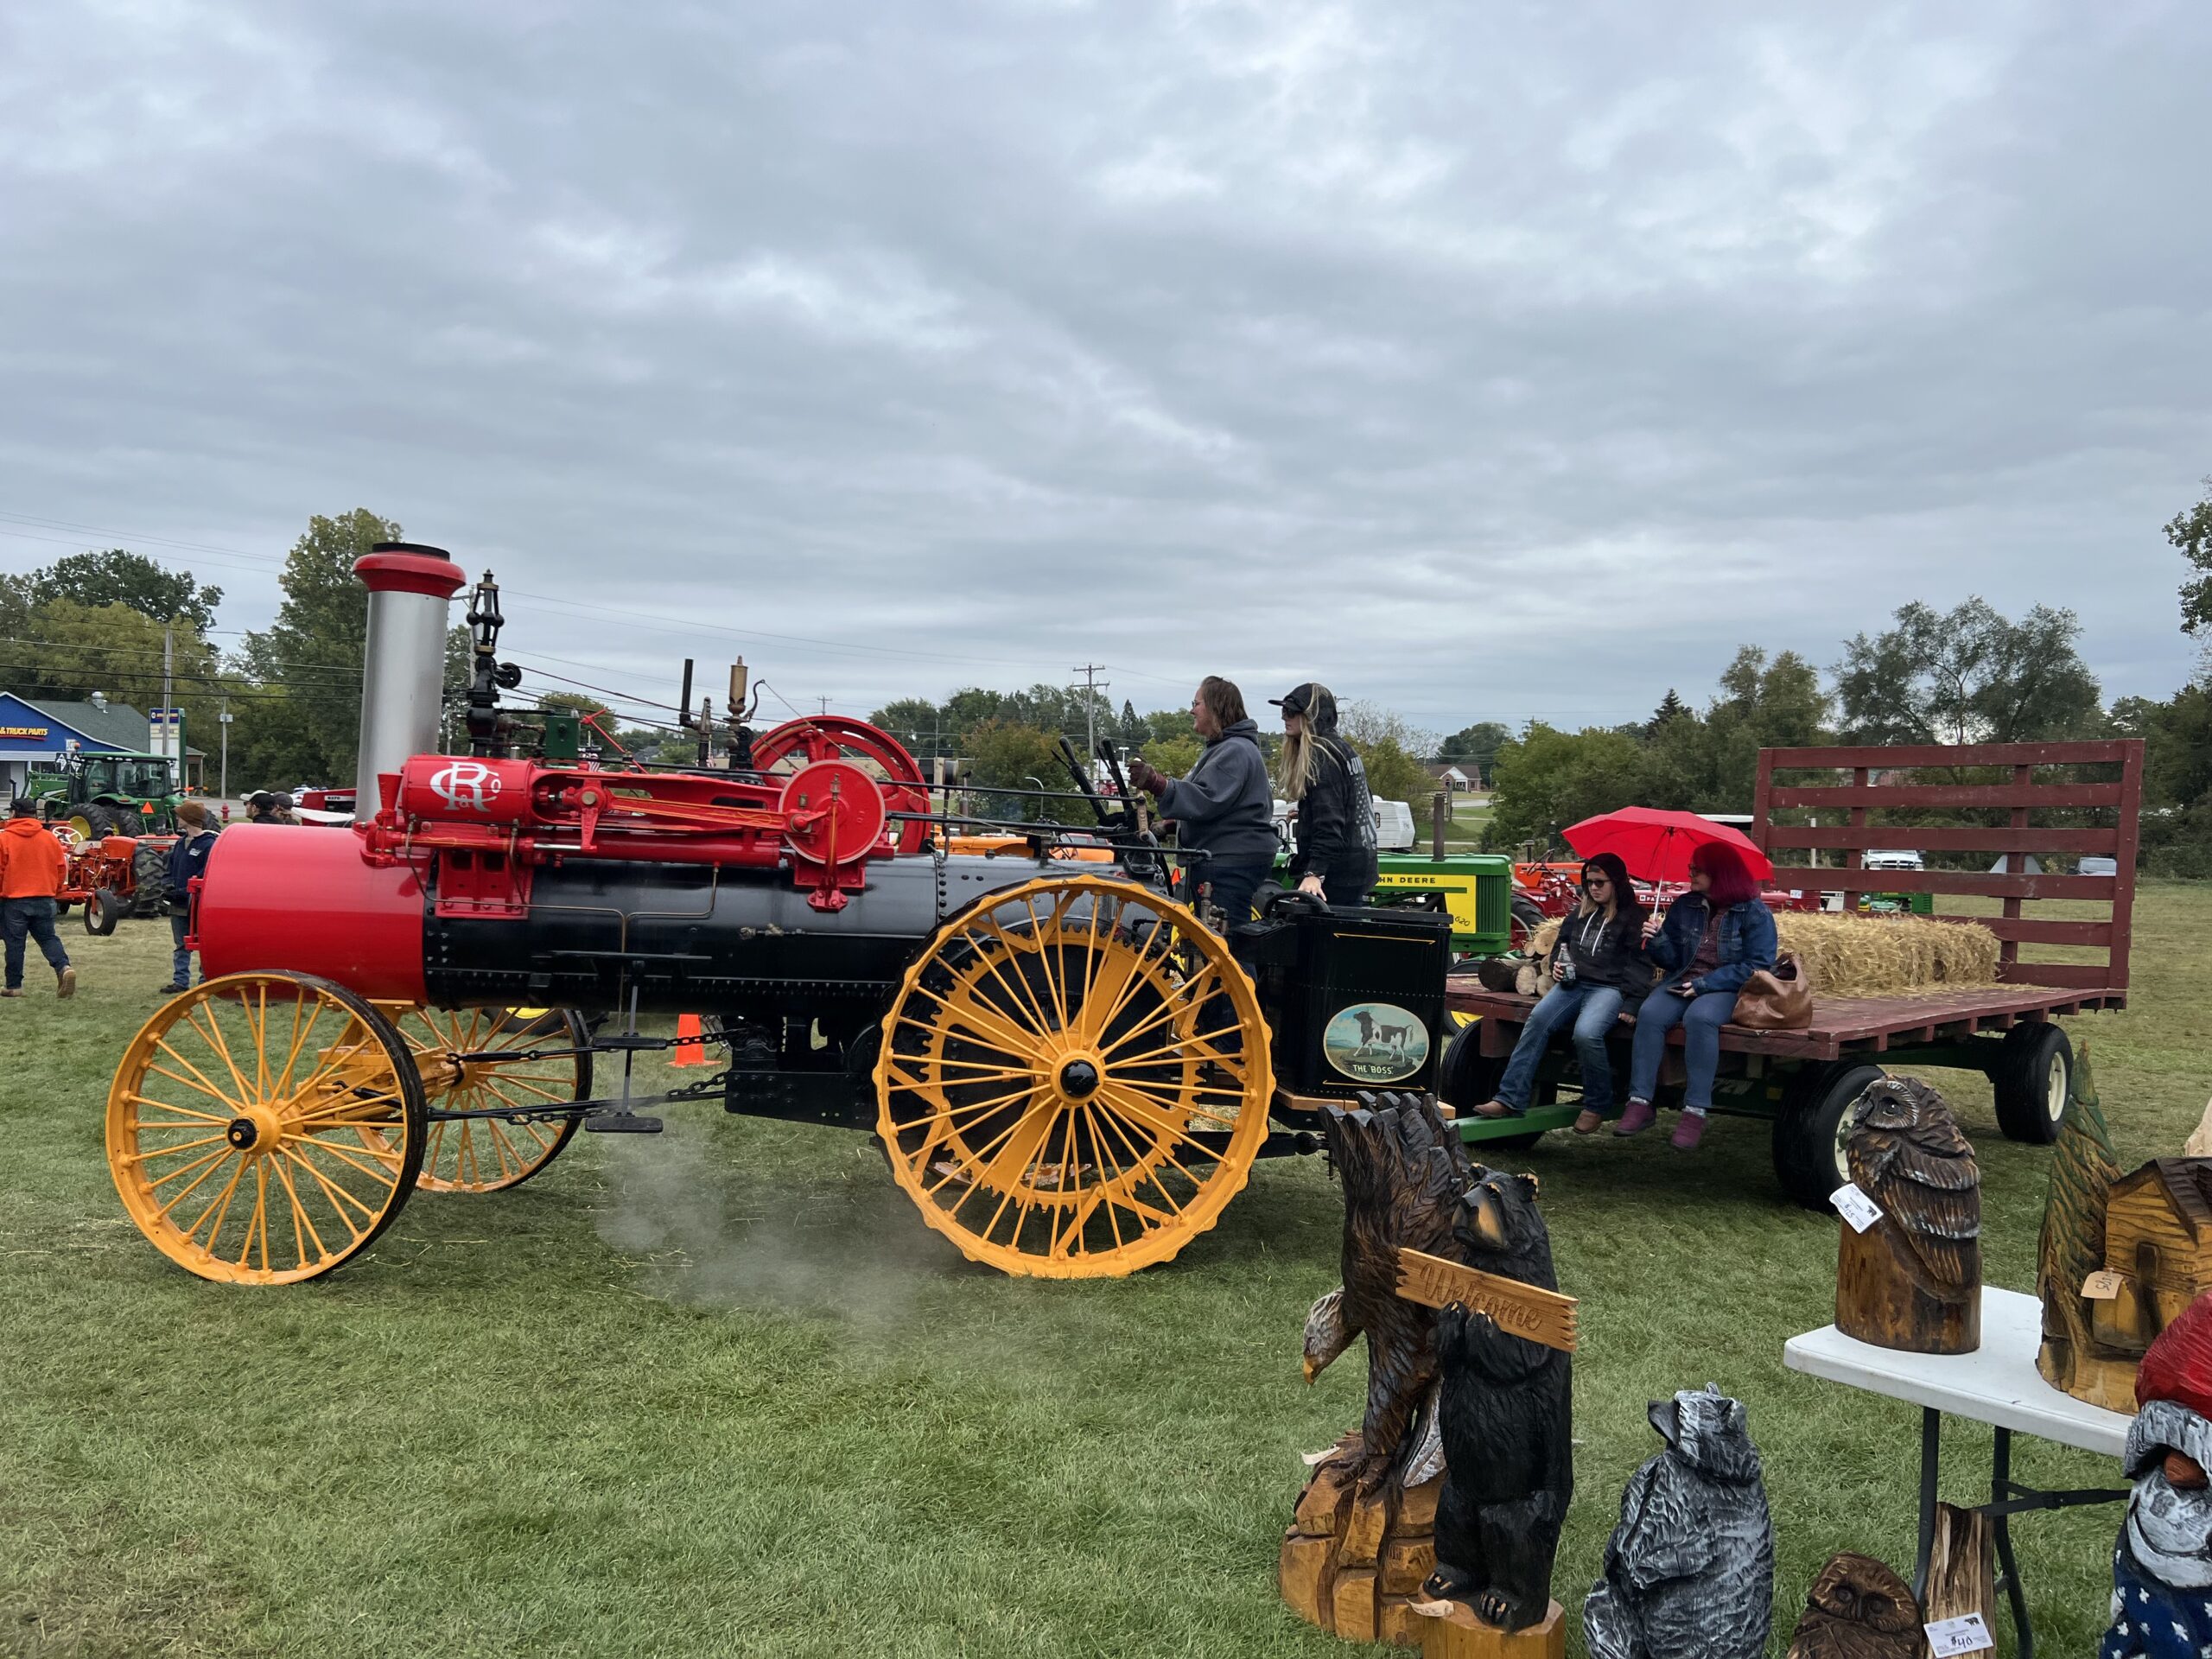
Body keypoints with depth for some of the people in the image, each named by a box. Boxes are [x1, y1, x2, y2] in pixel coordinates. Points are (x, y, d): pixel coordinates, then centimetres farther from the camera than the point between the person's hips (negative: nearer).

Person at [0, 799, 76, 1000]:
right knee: (48, 937, 10)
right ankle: (64, 967, -14)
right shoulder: (50, 837, 3)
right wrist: (55, 891, 19)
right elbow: (61, 868, 6)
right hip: (44, 898, 3)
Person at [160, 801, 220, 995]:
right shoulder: (181, 842, 13)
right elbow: (171, 868, 22)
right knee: (181, 945, 13)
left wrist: (185, 892, -19)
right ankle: (180, 981, 18)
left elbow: (206, 877, -17)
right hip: (178, 904, 8)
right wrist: (170, 885, 3)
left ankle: (206, 980, 6)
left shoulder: (209, 844, -13)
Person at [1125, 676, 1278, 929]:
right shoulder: (1221, 748, 21)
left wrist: (1158, 783, -33)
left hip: (1233, 863, -11)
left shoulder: (1236, 751, -15)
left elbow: (1206, 801, -26)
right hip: (1223, 858, 11)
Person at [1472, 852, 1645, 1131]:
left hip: (1608, 988, -5)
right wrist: (1558, 966, 12)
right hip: (1573, 983, 5)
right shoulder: (1581, 913, 24)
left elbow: (1640, 964, -1)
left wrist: (1629, 1003, -15)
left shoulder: (1632, 917, 7)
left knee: (1586, 1033, -34)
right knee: (1538, 1019, -25)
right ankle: (1510, 1099, -31)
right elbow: (1561, 946, 36)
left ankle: (1597, 1105, -12)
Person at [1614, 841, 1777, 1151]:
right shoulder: (1684, 907, 11)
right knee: (1650, 1014, -27)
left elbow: (1757, 965, -10)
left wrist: (1704, 984, -17)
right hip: (1682, 983, 4)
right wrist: (1656, 941, -10)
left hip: (1727, 988, -4)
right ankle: (1640, 1103, -28)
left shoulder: (1755, 913, -3)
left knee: (1699, 1017, -37)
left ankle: (1695, 1112, -34)